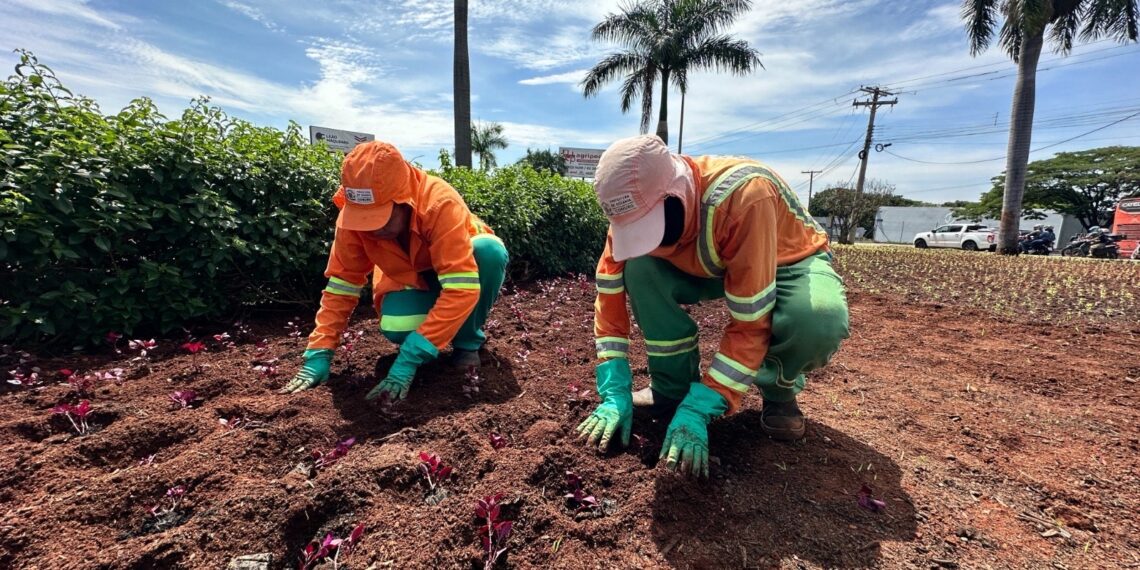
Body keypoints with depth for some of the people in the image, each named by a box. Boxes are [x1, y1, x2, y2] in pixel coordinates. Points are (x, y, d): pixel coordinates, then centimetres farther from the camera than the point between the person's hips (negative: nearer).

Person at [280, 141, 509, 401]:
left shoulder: (440, 204, -36)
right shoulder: (353, 215, -23)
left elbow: (462, 289, -42)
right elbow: (341, 285, -14)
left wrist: (410, 359, -44)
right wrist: (319, 354, -22)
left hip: (458, 270, -1)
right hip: (411, 281, 2)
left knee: (490, 250, -35)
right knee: (396, 329, -31)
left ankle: (468, 341, -12)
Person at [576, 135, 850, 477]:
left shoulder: (743, 197, -40)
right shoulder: (635, 206, -23)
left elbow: (751, 321, -36)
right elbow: (610, 295, -18)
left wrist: (698, 408, -36)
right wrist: (615, 393, -23)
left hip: (791, 262, -3)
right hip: (709, 267, 4)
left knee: (820, 319, -38)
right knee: (639, 268, -25)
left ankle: (778, 390, -3)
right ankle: (675, 385, -6)